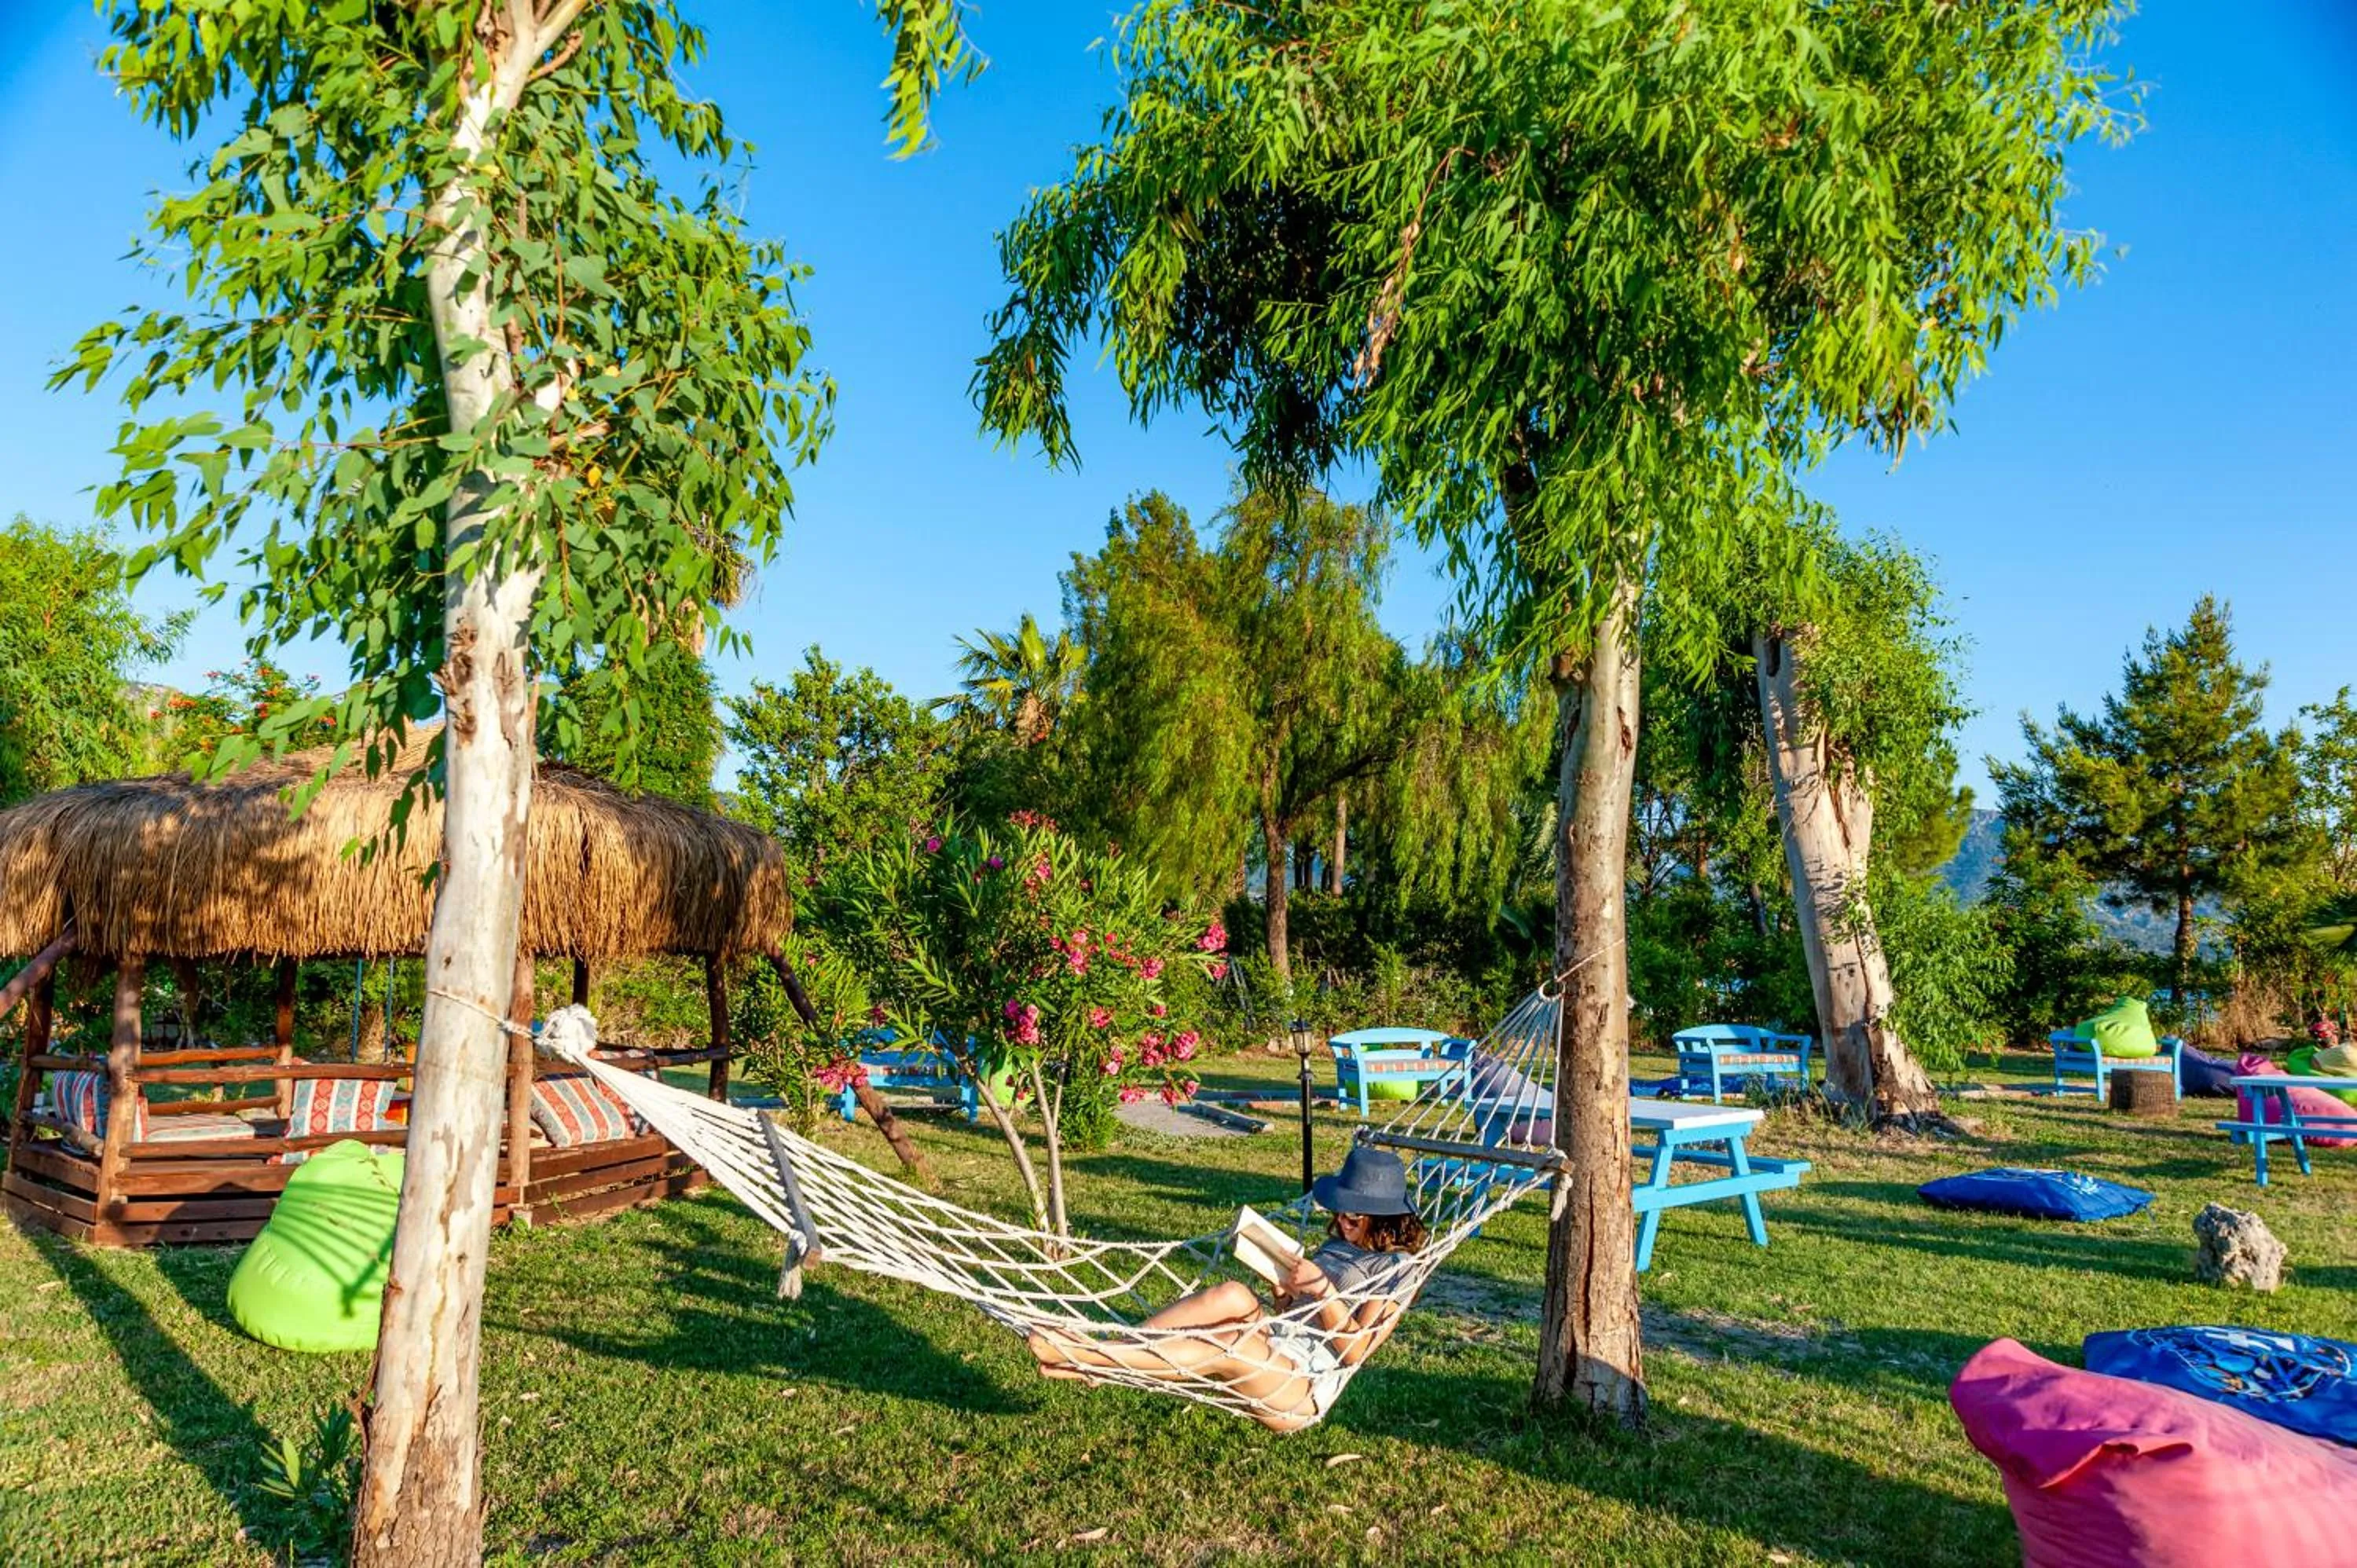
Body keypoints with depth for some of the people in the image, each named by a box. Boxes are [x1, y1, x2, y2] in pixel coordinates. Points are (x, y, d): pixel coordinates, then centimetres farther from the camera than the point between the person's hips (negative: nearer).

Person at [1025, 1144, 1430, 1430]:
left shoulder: (1394, 1270, -1)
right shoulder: (1339, 1244, 21)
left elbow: (1354, 1350, -10)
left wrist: (1325, 1291, -21)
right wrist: (1285, 1290, 1)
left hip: (1305, 1386, -6)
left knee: (1233, 1345, -36)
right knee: (1234, 1295, -25)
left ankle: (1093, 1359, -37)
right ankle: (1105, 1349, -31)